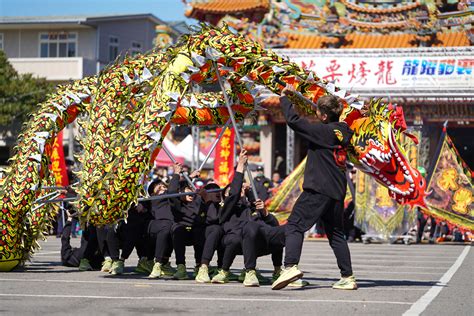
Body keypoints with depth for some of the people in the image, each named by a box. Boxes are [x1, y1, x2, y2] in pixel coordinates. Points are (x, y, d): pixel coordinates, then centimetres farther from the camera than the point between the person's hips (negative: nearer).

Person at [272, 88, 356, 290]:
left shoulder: (323, 131, -12)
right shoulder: (343, 131, 11)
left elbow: (294, 120, -15)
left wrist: (284, 98, 1)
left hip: (318, 189, -8)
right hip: (337, 191, 8)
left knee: (294, 225, -6)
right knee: (336, 234, 14)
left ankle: (291, 266, -23)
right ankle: (348, 277, 11)